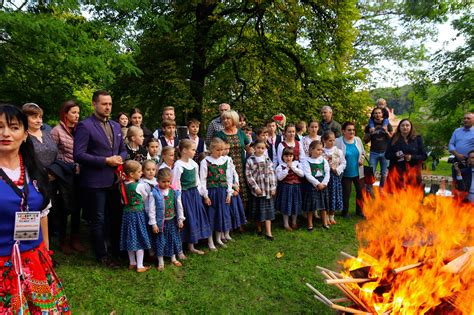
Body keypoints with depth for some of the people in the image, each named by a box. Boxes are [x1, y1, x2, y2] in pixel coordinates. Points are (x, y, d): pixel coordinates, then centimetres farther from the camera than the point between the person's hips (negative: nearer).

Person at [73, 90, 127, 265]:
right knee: (99, 220, 6)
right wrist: (105, 161, -19)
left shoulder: (116, 126, 12)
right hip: (95, 182, -6)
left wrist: (120, 158, -5)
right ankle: (102, 255, 21)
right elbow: (78, 154, -17)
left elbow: (123, 150, 18)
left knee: (117, 216, 16)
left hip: (114, 180, 6)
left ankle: (116, 249, 34)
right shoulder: (85, 126, -10)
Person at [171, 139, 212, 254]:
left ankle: (210, 242, 22)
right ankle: (191, 246, 17)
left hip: (195, 193, 6)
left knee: (200, 216, 12)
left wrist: (200, 192, 11)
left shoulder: (193, 163, 4)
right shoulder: (178, 165, -17)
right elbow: (175, 183, -16)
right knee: (189, 219, 2)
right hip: (185, 195, -6)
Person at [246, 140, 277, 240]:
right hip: (257, 190, -2)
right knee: (258, 210, 9)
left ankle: (268, 232, 4)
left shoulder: (268, 160, 6)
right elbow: (249, 175, -8)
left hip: (268, 190, 3)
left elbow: (272, 173, 7)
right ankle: (259, 228, 29)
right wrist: (255, 187, -13)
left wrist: (273, 187, 1)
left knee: (268, 210, 2)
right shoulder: (250, 160, -4)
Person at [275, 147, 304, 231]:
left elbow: (302, 174, -8)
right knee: (286, 205, 4)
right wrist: (287, 168, -18)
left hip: (296, 187, 3)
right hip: (285, 188, -3)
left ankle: (294, 222, 31)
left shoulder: (297, 164, 3)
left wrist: (293, 167, -14)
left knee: (296, 205, 12)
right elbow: (279, 178, -16)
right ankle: (286, 224, 18)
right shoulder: (281, 166, -6)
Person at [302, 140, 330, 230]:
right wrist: (317, 183, -16)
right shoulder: (307, 161, -8)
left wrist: (323, 183, -10)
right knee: (311, 206, 2)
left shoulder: (323, 160, 4)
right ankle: (310, 224, 15)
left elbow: (327, 173, 2)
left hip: (323, 184, 4)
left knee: (323, 205, 13)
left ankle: (325, 222, 26)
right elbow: (308, 175, -13)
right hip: (312, 185, -3)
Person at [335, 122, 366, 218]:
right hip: (345, 173, -4)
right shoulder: (338, 141, -13)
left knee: (360, 191, 13)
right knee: (346, 193, 5)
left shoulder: (358, 140, 2)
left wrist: (362, 159, -5)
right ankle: (345, 212, 25)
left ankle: (359, 210, 32)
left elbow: (363, 152, 14)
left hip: (358, 172, 4)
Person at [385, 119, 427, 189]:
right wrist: (395, 155, -13)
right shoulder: (394, 139, 8)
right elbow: (387, 155, 8)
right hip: (396, 171, 0)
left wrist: (412, 157, -12)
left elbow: (424, 156, 5)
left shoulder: (417, 139, 7)